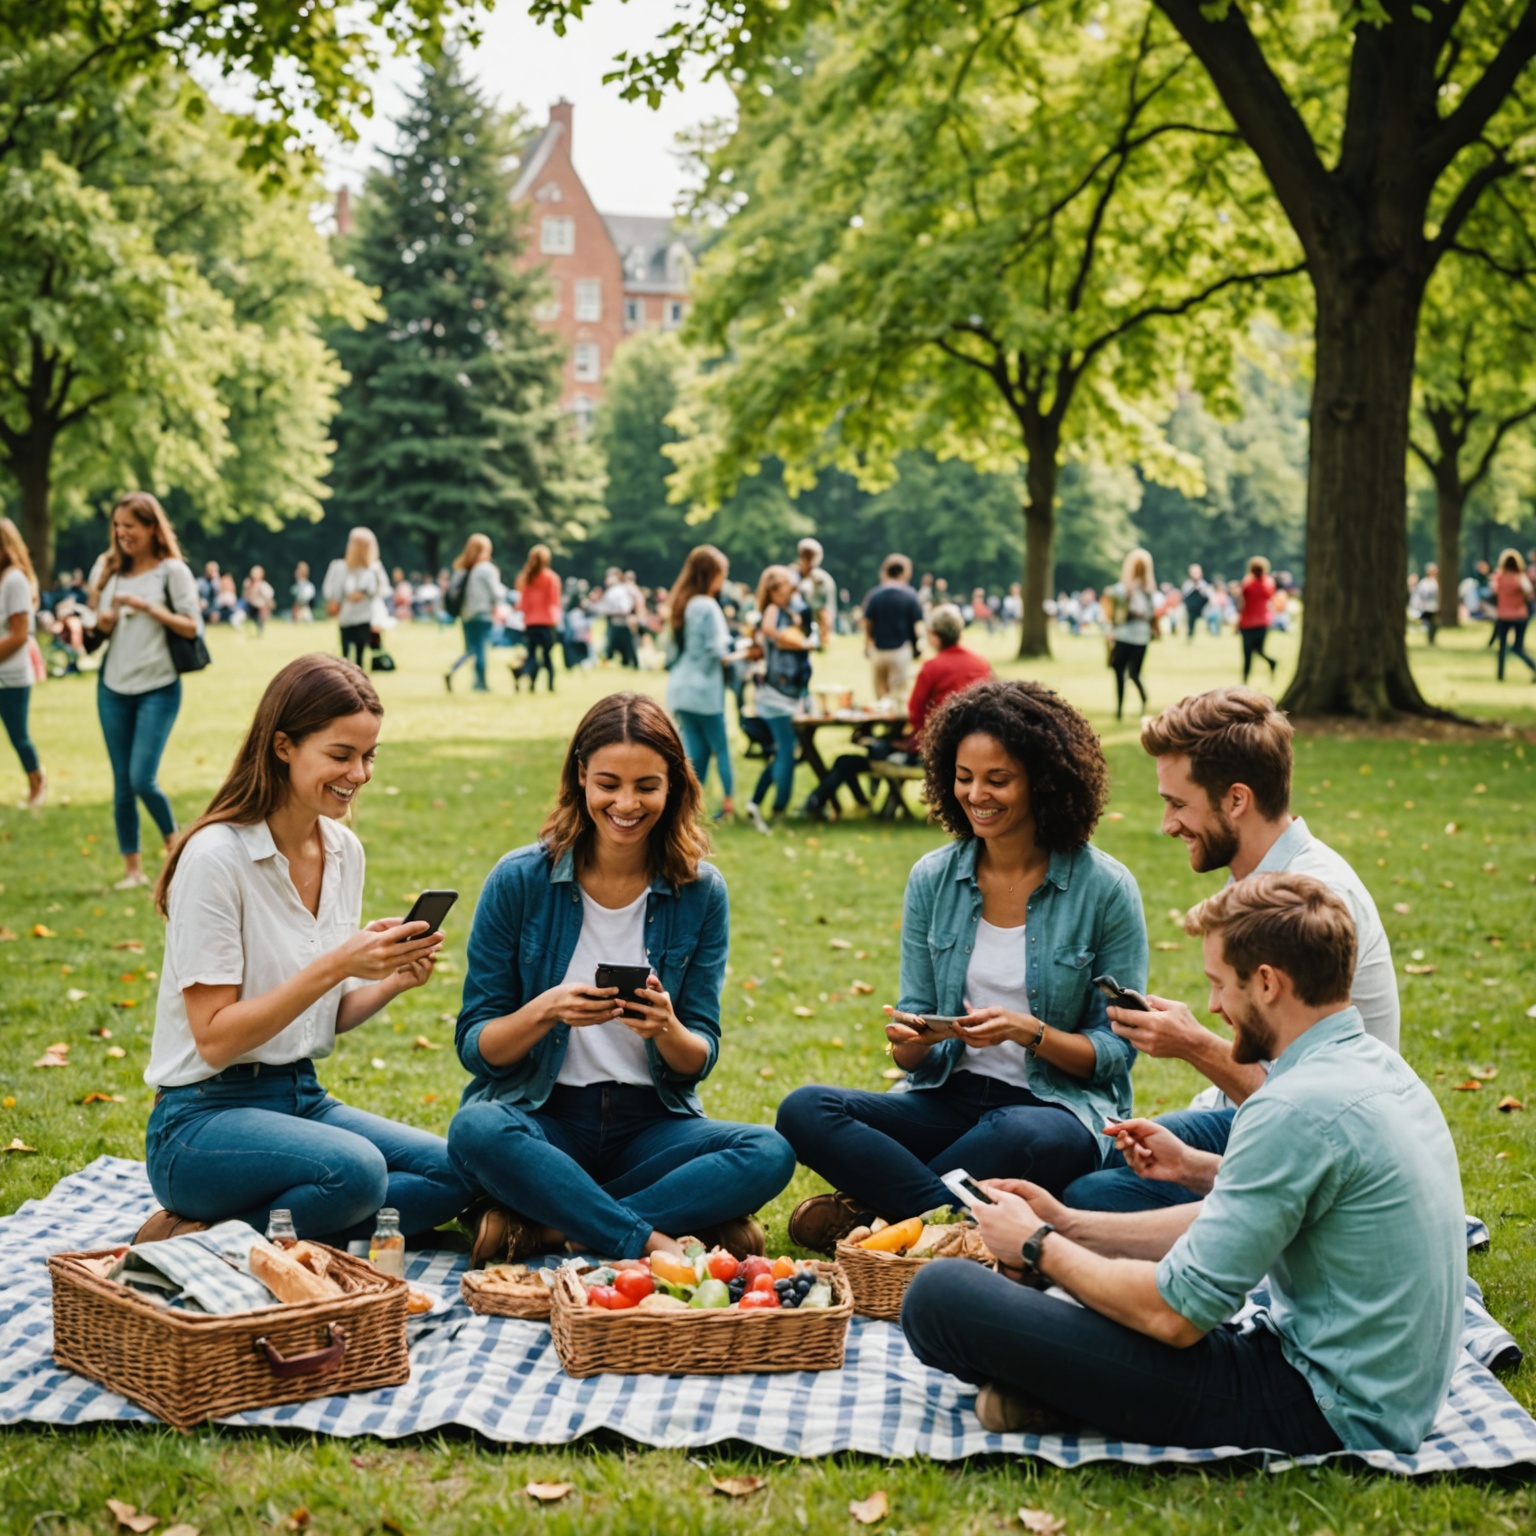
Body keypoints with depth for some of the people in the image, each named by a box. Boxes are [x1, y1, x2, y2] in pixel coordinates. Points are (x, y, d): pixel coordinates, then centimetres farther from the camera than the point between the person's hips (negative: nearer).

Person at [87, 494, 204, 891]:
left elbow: (193, 627, -10)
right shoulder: (108, 568, 7)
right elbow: (97, 623, 16)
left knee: (142, 779, -12)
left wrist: (148, 607, -19)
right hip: (113, 687, 5)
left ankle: (174, 843, 14)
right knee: (122, 783, 5)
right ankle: (132, 867, 13)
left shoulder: (172, 571, -6)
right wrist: (101, 624, -6)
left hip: (158, 689, -5)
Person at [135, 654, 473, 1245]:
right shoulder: (217, 857, -15)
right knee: (355, 1170, -34)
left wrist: (393, 980, -8)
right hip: (205, 1118, -8)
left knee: (455, 1173, -12)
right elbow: (215, 1038, -17)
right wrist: (336, 965, -24)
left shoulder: (345, 851, 7)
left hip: (302, 1099, 8)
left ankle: (221, 1232, -9)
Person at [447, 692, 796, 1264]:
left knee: (770, 1153, -26)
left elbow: (698, 1060, 3)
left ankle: (545, 1224, -22)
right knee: (476, 1130, -35)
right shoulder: (520, 880, -4)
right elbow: (474, 1047, -3)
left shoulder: (700, 891, 1)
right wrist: (544, 1011, -23)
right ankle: (655, 1243, -26)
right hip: (542, 1117, -2)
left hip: (649, 1125, 2)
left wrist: (666, 1029, -21)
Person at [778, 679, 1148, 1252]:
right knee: (804, 1110, -21)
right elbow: (917, 1056, 8)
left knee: (1025, 1138, -40)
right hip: (949, 1100, 4)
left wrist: (1030, 1033, -21)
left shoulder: (1105, 888, -5)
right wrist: (909, 1042, -17)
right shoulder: (933, 879, 6)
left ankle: (874, 1209, -18)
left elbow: (1117, 1050, -3)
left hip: (1061, 1107, -3)